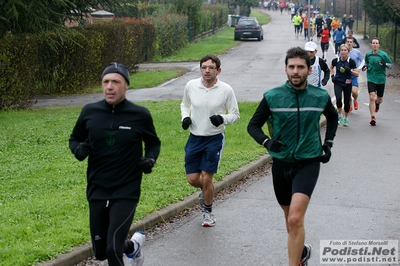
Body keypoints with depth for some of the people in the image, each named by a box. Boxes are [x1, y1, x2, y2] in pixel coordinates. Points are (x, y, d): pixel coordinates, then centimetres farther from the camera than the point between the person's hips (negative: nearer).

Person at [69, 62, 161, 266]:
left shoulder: (140, 115, -8)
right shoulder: (89, 112, -4)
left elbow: (153, 142, 10)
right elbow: (74, 139, 12)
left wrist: (150, 159, -11)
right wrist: (78, 149, -11)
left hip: (127, 192, -3)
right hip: (97, 191, 4)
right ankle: (133, 245, 46)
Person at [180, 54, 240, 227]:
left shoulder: (226, 90, -10)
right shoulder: (191, 86, -3)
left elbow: (235, 114, 0)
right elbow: (185, 104, 16)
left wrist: (222, 119, -21)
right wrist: (185, 117, -5)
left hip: (215, 139, -3)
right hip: (194, 138, 3)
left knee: (206, 178, -5)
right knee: (192, 179, 3)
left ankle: (208, 211, 19)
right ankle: (205, 190, 40)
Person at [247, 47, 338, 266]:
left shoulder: (320, 97, -4)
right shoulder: (272, 97, -9)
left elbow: (332, 117, 18)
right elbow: (253, 125, -1)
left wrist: (328, 143, 8)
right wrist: (266, 141, -21)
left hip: (308, 163, -2)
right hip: (281, 163, 2)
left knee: (295, 219, -19)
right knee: (289, 217, 19)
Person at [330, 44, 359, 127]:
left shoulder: (351, 61, -11)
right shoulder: (336, 60, -6)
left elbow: (357, 74, -9)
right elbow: (331, 67, 17)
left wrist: (350, 70, -24)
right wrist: (332, 75, 3)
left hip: (347, 84, 0)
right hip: (338, 83, 0)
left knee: (347, 101, 5)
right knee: (338, 99, -22)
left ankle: (346, 118, 27)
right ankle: (340, 115, -1)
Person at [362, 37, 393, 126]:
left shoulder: (383, 55, -6)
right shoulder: (368, 54, 3)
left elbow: (391, 65, -1)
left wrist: (385, 64, -21)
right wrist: (365, 66, -1)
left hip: (381, 79, 0)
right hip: (371, 79, 0)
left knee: (380, 99, 11)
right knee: (372, 97, -15)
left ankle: (377, 103, 50)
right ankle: (373, 117, -11)